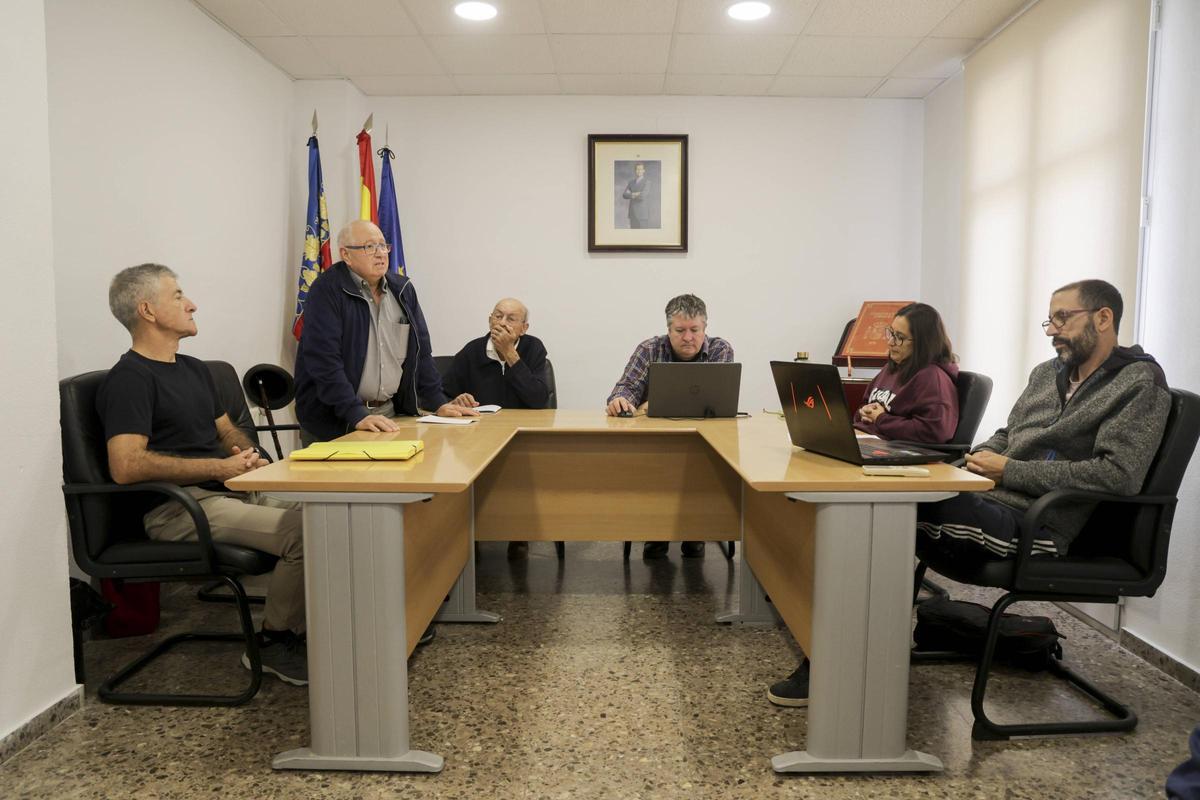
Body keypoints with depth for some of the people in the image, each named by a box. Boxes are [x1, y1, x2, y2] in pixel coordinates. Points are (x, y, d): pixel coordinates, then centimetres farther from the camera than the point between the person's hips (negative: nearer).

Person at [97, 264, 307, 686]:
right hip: (179, 507, -8)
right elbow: (126, 466, -19)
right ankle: (272, 645, -4)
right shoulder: (129, 378, -7)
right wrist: (220, 468, -18)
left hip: (233, 490, 8)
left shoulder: (194, 369, 21)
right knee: (303, 532, -27)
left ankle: (301, 632, 1)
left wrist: (249, 456, 3)